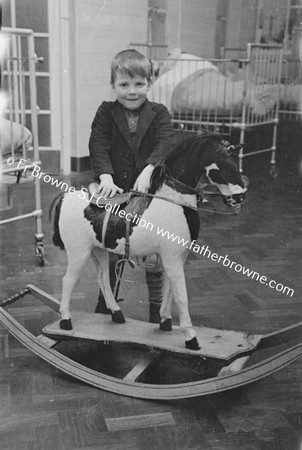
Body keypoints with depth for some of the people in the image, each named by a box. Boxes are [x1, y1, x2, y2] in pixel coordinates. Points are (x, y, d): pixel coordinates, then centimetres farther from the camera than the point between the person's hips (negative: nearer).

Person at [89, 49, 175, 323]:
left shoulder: (159, 113, -1)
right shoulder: (106, 113, 1)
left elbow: (166, 143, -17)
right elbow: (98, 145, -12)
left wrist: (148, 169, -35)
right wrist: (105, 176, -29)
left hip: (149, 191, -1)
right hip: (114, 192, 1)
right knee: (110, 254, 15)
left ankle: (157, 308, 28)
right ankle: (105, 302, 37)